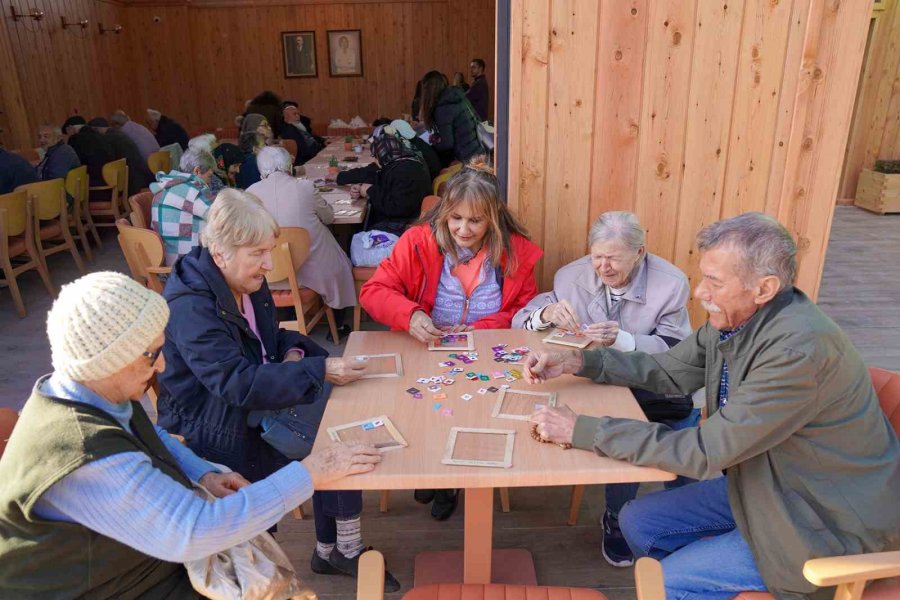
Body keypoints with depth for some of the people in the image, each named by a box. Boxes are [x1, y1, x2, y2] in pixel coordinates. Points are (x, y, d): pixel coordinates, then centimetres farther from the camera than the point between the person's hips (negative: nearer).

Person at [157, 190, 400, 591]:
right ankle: (335, 550, 5)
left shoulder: (247, 280, 1)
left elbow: (271, 335, 15)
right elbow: (238, 383, -33)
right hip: (217, 431, -8)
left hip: (256, 396, 8)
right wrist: (319, 371, -36)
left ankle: (335, 550, 2)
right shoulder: (190, 308, -25)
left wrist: (293, 352, -9)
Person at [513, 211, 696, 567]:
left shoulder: (671, 283, -8)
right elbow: (520, 320, 2)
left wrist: (620, 339, -30)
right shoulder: (572, 276, -2)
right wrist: (546, 314, -22)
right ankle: (617, 521, 2)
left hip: (658, 391, 0)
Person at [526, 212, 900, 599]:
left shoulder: (801, 350, -33)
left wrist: (581, 430, -29)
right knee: (637, 521, 6)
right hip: (765, 484, 7)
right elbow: (670, 370, 5)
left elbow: (704, 452, -32)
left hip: (825, 520, -7)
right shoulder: (736, 317, -9)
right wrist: (577, 362, -6)